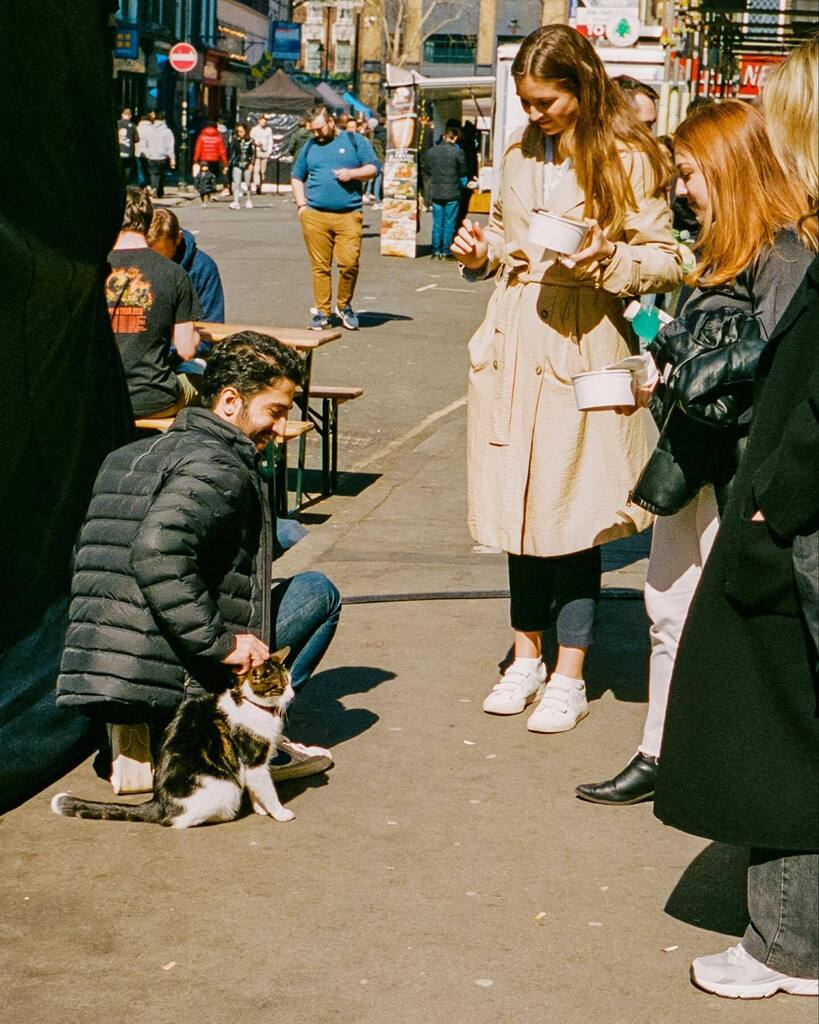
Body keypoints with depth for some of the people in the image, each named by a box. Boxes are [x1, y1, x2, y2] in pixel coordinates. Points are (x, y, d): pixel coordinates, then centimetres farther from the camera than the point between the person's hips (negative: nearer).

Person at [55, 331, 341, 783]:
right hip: (170, 682, -8)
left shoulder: (126, 458, 16)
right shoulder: (216, 467, -13)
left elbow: (86, 558, 22)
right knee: (317, 592, 9)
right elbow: (157, 554, -30)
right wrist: (220, 642, -24)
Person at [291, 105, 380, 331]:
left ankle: (344, 306, 10)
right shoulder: (310, 146, 17)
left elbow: (373, 168, 8)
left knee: (349, 263, -10)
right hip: (315, 216, 2)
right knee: (320, 266, 0)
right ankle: (322, 312, 8)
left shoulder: (355, 141, 10)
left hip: (348, 215, -2)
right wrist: (301, 205, 11)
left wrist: (352, 173, -9)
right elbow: (297, 177, 23)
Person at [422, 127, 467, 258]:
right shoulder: (457, 152, -10)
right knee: (449, 223, 3)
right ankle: (446, 252, 3)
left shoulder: (431, 151, 2)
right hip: (452, 193, -3)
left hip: (436, 192, 3)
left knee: (437, 223, 10)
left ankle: (436, 251, 10)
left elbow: (426, 169, 7)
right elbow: (463, 172, -3)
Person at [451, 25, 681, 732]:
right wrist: (483, 254, 5)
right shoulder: (520, 155, 12)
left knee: (573, 514, -2)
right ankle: (527, 656, 25)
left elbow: (667, 260, -5)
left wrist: (609, 262, -22)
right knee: (520, 509, 11)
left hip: (582, 349, -6)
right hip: (514, 343, 6)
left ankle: (569, 678, 9)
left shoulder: (627, 159, -6)